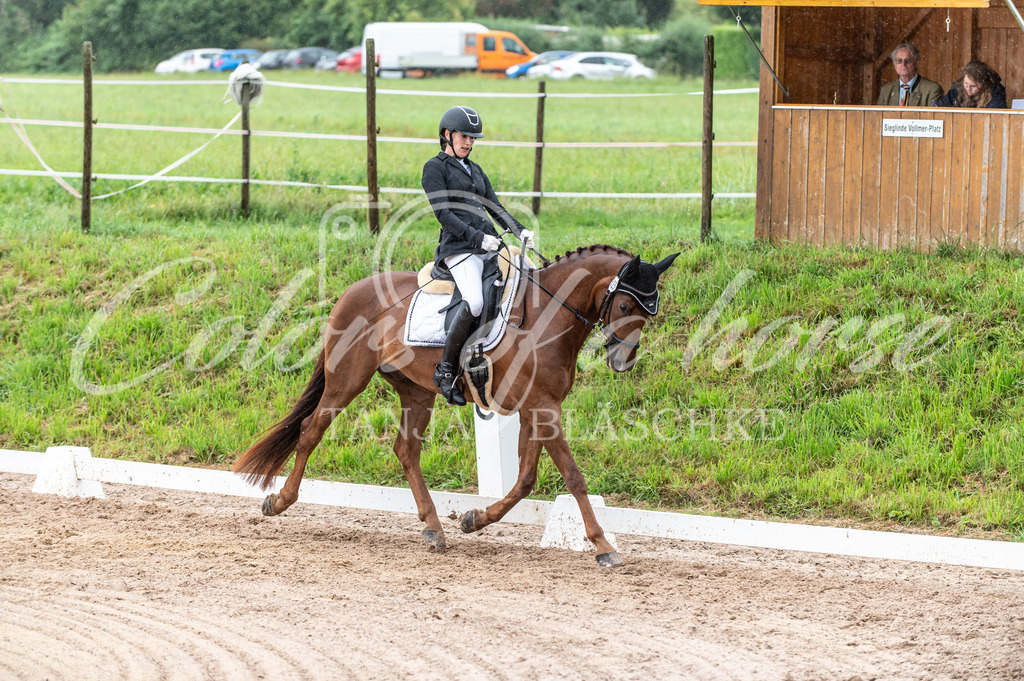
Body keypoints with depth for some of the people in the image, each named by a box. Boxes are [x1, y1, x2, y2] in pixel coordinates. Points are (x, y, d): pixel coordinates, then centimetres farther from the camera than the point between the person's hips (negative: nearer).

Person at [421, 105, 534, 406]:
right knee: (474, 302, -32)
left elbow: (494, 207, 19)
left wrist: (519, 230, 0)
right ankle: (446, 370, -22)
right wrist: (477, 237, -20)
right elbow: (444, 213, -9)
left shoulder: (475, 170, 25)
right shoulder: (435, 168, 2)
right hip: (458, 247, -8)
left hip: (488, 246, 8)